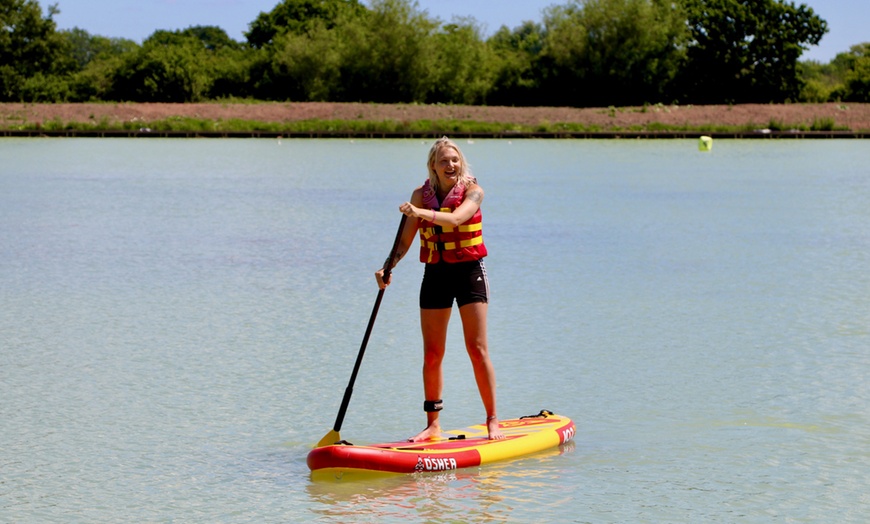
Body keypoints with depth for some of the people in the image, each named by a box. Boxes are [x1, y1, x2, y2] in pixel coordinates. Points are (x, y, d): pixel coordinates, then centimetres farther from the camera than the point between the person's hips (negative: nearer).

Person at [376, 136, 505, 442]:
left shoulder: (472, 191, -7)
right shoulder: (421, 195, 2)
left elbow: (456, 218, -28)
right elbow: (405, 241, 0)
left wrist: (421, 213, -43)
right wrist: (388, 267, -17)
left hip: (470, 271, -3)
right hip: (436, 275, 3)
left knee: (477, 349, -7)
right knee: (432, 354, 4)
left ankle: (492, 420, 1)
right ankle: (433, 425, 12)